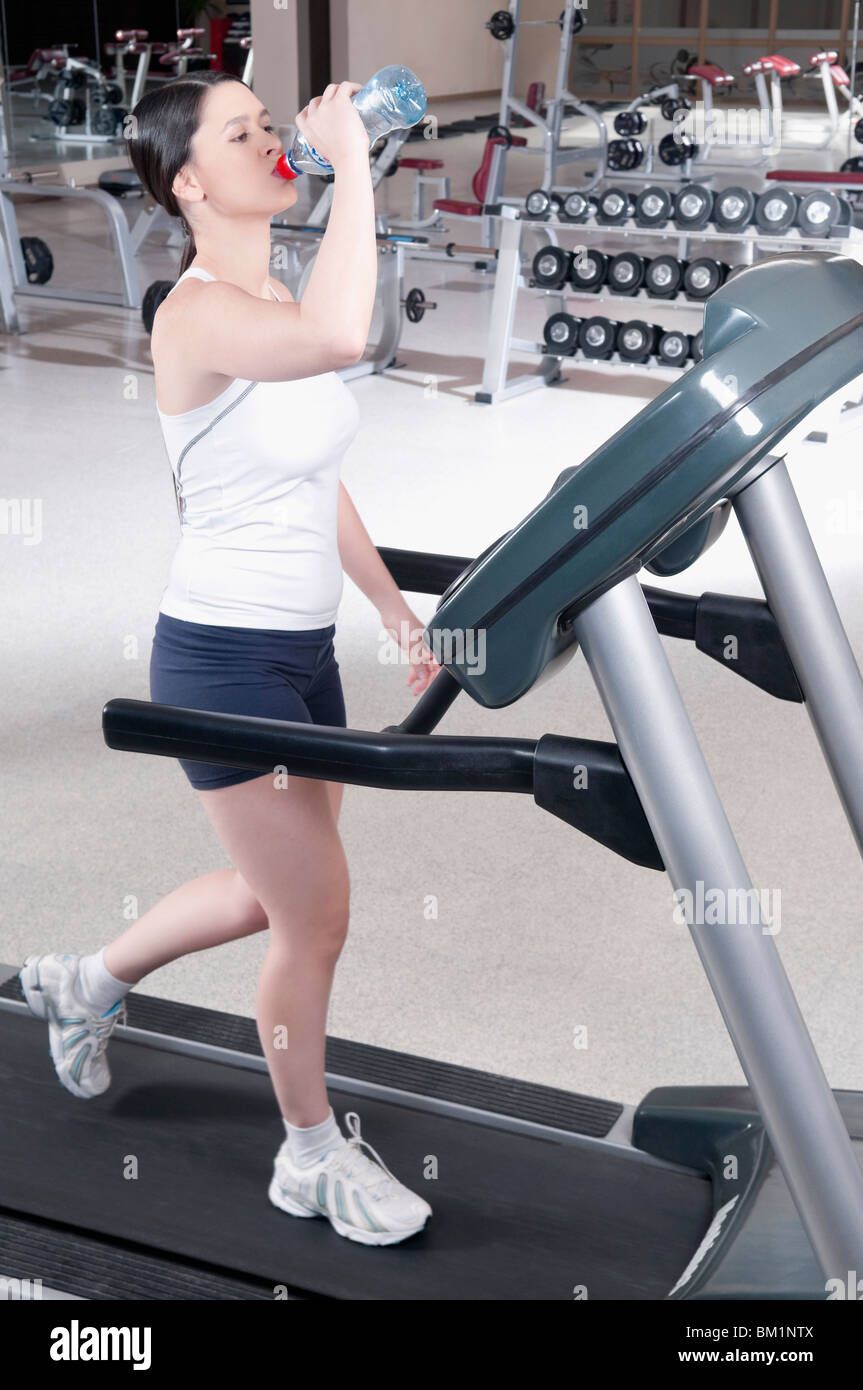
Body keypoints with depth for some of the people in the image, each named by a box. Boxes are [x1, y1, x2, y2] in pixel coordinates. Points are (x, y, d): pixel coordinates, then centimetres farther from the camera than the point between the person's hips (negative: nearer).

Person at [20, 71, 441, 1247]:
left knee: (276, 892, 22)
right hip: (223, 657, -9)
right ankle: (314, 1160, 25)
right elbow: (341, 338, -42)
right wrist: (354, 162, -30)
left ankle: (87, 982, 47)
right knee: (317, 919, 1)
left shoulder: (277, 304, 9)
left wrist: (401, 617, 16)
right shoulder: (196, 316, -19)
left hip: (303, 646, 9)